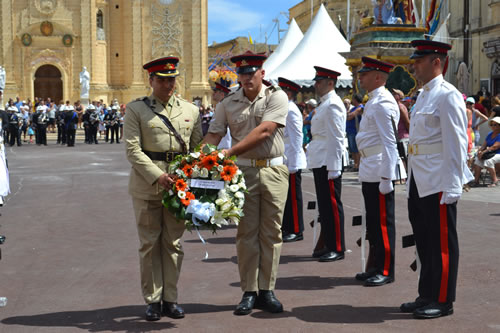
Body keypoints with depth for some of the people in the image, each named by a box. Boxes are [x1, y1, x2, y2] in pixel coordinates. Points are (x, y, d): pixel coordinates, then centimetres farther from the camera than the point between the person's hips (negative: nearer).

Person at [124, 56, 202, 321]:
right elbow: (132, 150, -8)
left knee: (173, 243, 7)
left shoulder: (190, 110, 10)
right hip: (147, 186, -2)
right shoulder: (136, 110, 0)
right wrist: (157, 176, -19)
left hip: (179, 183, 3)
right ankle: (152, 300, 13)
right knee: (150, 244, 3)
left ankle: (171, 299, 16)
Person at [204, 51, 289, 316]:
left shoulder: (276, 97, -2)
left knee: (271, 232, 3)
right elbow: (213, 135, 0)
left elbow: (264, 131, -16)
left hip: (273, 170, -1)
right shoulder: (228, 103, 8)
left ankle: (267, 291, 12)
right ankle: (249, 292, 9)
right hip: (243, 171, 2)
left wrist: (231, 152, -22)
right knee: (246, 232, 2)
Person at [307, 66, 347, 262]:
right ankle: (328, 245, 21)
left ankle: (337, 248, 2)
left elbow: (336, 138, -18)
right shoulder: (324, 104, 18)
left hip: (329, 164, -10)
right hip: (320, 163, 10)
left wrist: (333, 168, -20)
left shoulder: (333, 105, -13)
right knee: (324, 205, 13)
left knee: (332, 205, -4)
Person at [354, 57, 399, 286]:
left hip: (379, 172, -10)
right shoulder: (373, 101, 17)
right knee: (373, 222, 15)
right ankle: (376, 267, 24)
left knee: (383, 222, -2)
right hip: (369, 172, 10)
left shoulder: (383, 103, -15)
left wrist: (386, 178, -22)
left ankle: (386, 271, 6)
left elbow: (389, 143, -20)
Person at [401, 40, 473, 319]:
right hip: (420, 182, 9)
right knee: (424, 241, 14)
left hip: (439, 184, -9)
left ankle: (443, 301, 11)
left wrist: (452, 187, -19)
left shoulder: (448, 95, -12)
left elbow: (456, 144, -17)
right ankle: (427, 296, 25)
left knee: (442, 243, 1)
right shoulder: (424, 95, 16)